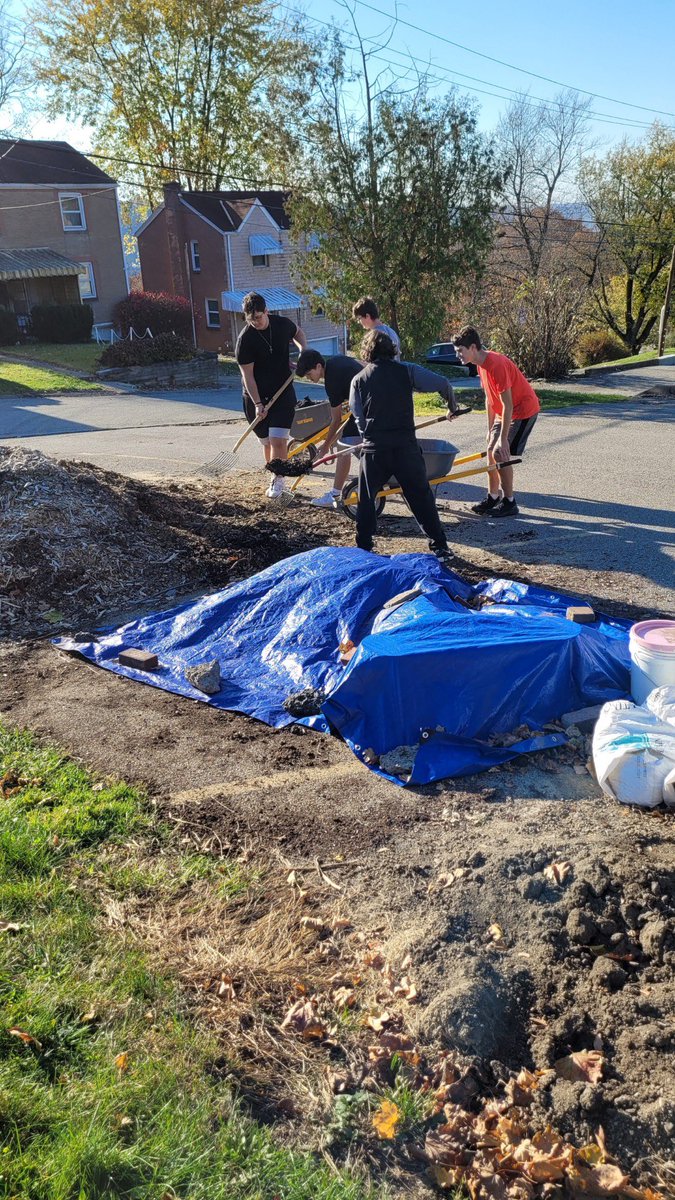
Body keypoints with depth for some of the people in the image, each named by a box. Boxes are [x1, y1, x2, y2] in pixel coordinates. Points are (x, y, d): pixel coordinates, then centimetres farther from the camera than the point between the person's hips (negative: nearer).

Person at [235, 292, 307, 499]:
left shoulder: (283, 324, -4)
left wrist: (303, 349, 2)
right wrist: (257, 404, -19)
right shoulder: (245, 339, -14)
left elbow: (298, 333, 22)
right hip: (256, 397, -1)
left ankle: (277, 481, -1)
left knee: (278, 440, -13)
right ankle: (276, 478, 26)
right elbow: (247, 375, -13)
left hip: (283, 392, 1)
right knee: (267, 442, 8)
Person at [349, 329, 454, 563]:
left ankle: (363, 548, 17)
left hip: (374, 449, 0)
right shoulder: (405, 371, 3)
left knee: (366, 500, 15)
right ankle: (440, 546, 9)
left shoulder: (359, 380, 5)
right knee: (422, 498, 8)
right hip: (405, 445, 0)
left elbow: (358, 416, 6)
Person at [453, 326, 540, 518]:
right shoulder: (481, 364, 1)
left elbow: (507, 405, -28)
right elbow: (489, 398, 10)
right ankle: (492, 497, 21)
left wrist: (503, 439, -27)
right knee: (491, 451, 9)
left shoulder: (496, 365, -28)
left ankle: (509, 503, -2)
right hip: (506, 411, 9)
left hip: (523, 410, -9)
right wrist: (490, 429, 12)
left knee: (501, 454, -12)